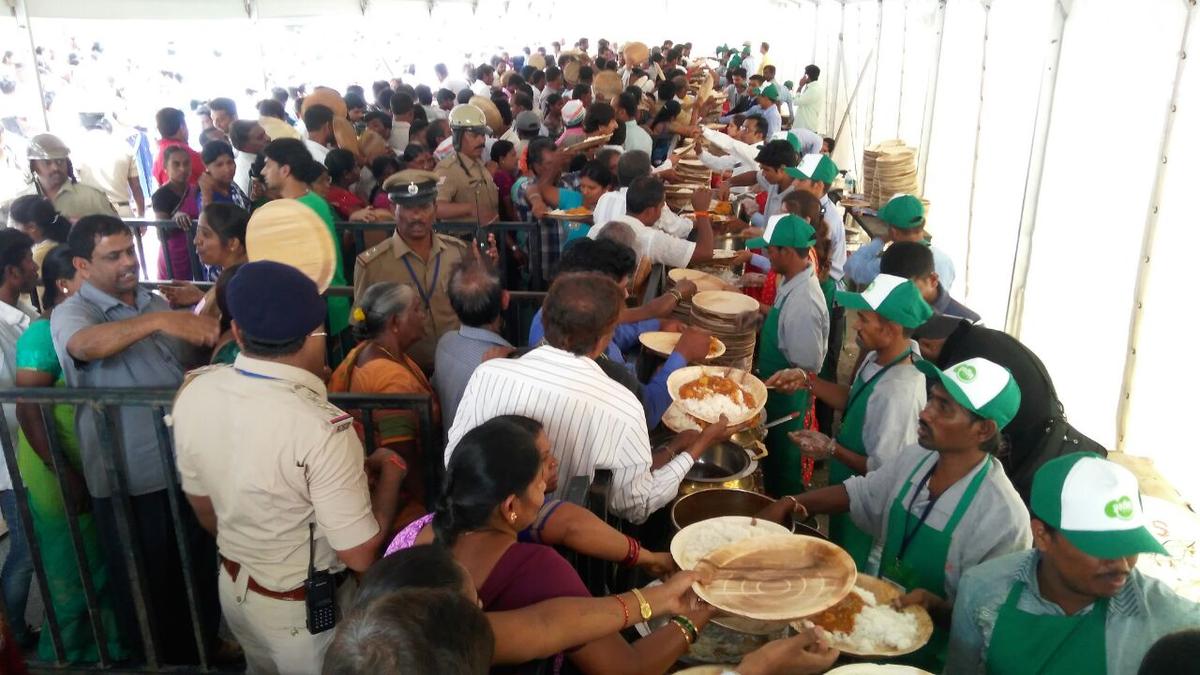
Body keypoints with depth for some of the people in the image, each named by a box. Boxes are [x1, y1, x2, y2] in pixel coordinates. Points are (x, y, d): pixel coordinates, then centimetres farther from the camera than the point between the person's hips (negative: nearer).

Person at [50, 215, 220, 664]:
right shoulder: (71, 313, -12)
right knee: (147, 585, 13)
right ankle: (161, 657, 35)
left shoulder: (156, 303, 7)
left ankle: (204, 646, 43)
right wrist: (159, 321, -53)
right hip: (128, 479, -5)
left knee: (198, 569, 22)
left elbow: (189, 368, 17)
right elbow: (87, 344, -37)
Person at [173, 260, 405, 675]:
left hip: (233, 587, 6)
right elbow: (361, 555, -26)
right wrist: (389, 472, -12)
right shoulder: (320, 429, -35)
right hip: (305, 607, -5)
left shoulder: (194, 392, -13)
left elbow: (202, 505, 3)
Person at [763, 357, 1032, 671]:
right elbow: (857, 493, 10)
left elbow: (988, 620, -18)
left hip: (923, 657, -5)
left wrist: (935, 607, -34)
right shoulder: (915, 458, -6)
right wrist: (789, 503, -2)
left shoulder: (1003, 519, -25)